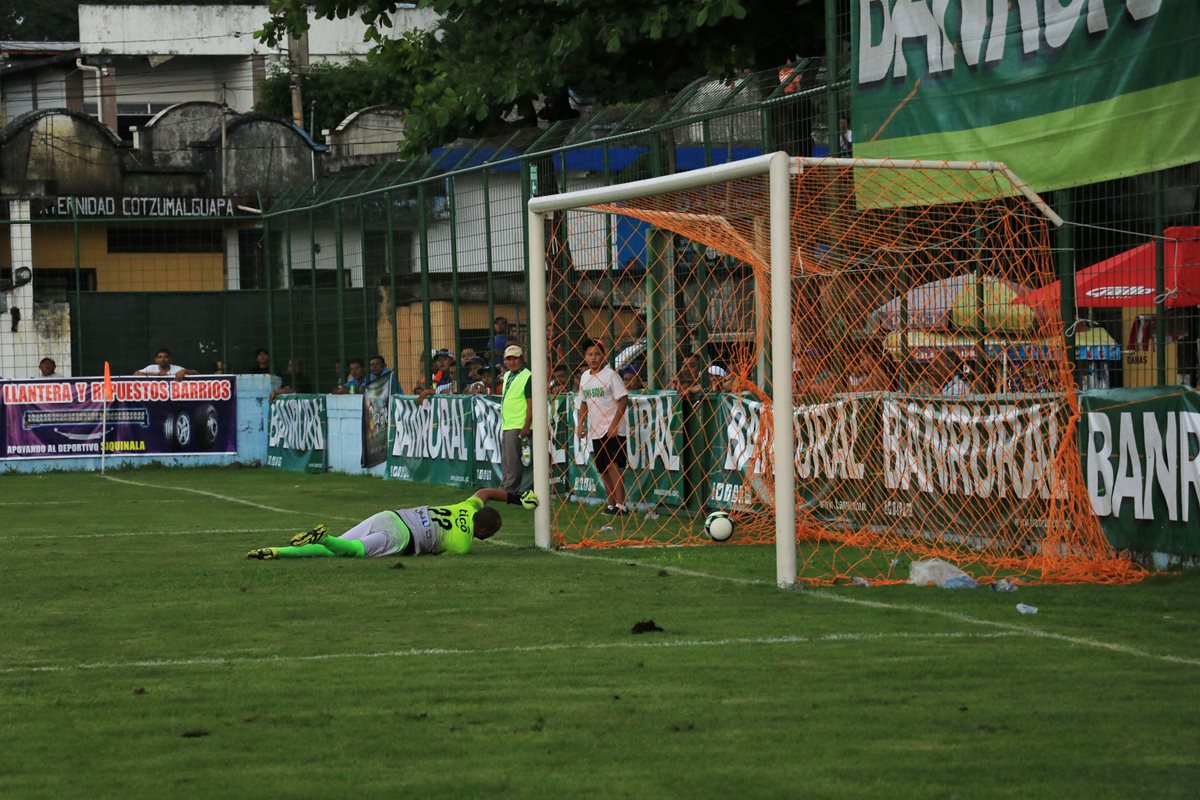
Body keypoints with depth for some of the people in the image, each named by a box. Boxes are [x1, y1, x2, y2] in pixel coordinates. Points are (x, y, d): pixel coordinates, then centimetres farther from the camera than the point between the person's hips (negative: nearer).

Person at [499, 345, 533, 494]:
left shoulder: (527, 377, -12)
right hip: (506, 426, 9)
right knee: (505, 462, 14)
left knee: (513, 462, -8)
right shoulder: (507, 375, 15)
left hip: (518, 427, -9)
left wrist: (526, 427, -21)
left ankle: (508, 489, -5)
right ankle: (505, 490, 21)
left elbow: (531, 404, -16)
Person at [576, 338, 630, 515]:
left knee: (612, 464, -18)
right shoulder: (585, 377, 12)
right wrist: (581, 423, 10)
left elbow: (623, 400, -13)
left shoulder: (610, 374, -9)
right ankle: (611, 504, 19)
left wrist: (614, 424, -19)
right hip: (595, 431, 7)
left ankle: (620, 504, -21)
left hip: (613, 430, -7)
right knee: (602, 469, 10)